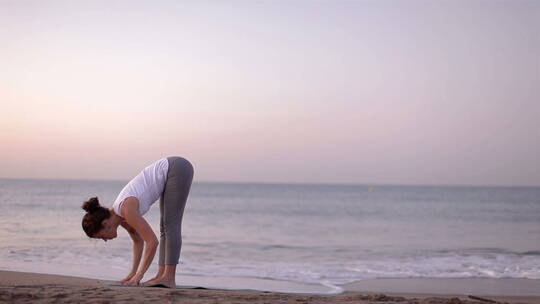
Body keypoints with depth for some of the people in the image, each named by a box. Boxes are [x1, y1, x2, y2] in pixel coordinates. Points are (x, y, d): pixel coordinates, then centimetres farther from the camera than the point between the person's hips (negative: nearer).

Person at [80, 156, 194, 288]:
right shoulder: (118, 215, 3)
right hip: (169, 171, 8)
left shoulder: (127, 211, -23)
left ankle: (169, 277, -9)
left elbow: (152, 241, -25)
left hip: (178, 168, -8)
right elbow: (138, 241, 17)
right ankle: (161, 275, 6)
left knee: (170, 225, -9)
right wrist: (133, 273, 11)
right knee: (165, 227, 6)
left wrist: (139, 276, -19)